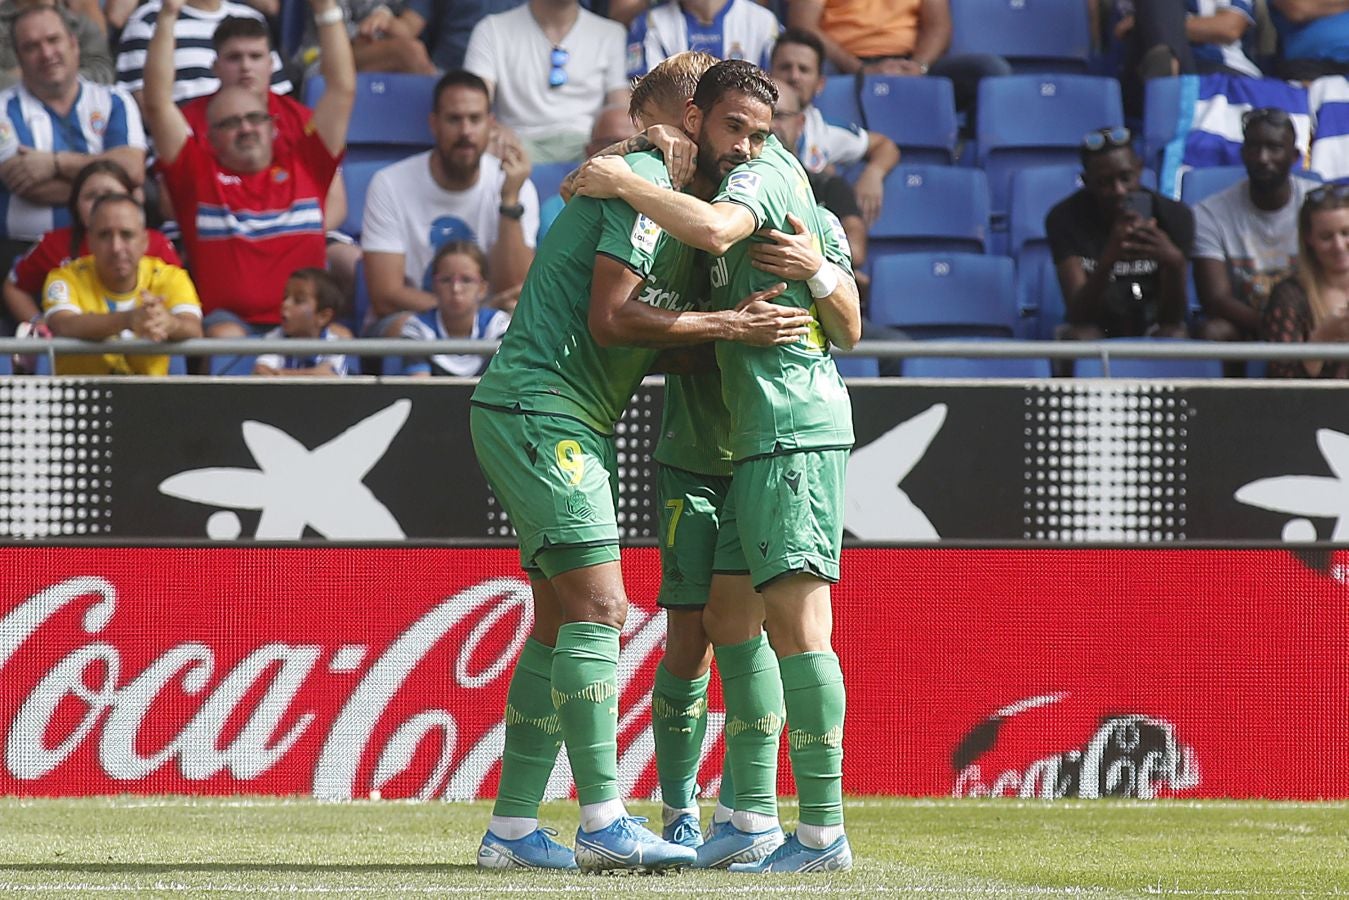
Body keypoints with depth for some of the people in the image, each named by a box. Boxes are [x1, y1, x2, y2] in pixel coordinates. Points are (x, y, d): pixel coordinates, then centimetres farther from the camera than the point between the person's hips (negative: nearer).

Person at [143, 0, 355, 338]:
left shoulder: (304, 166, 18)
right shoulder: (199, 170, 14)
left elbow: (342, 90, 15)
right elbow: (158, 104, 6)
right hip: (227, 319, -2)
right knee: (223, 337, -35)